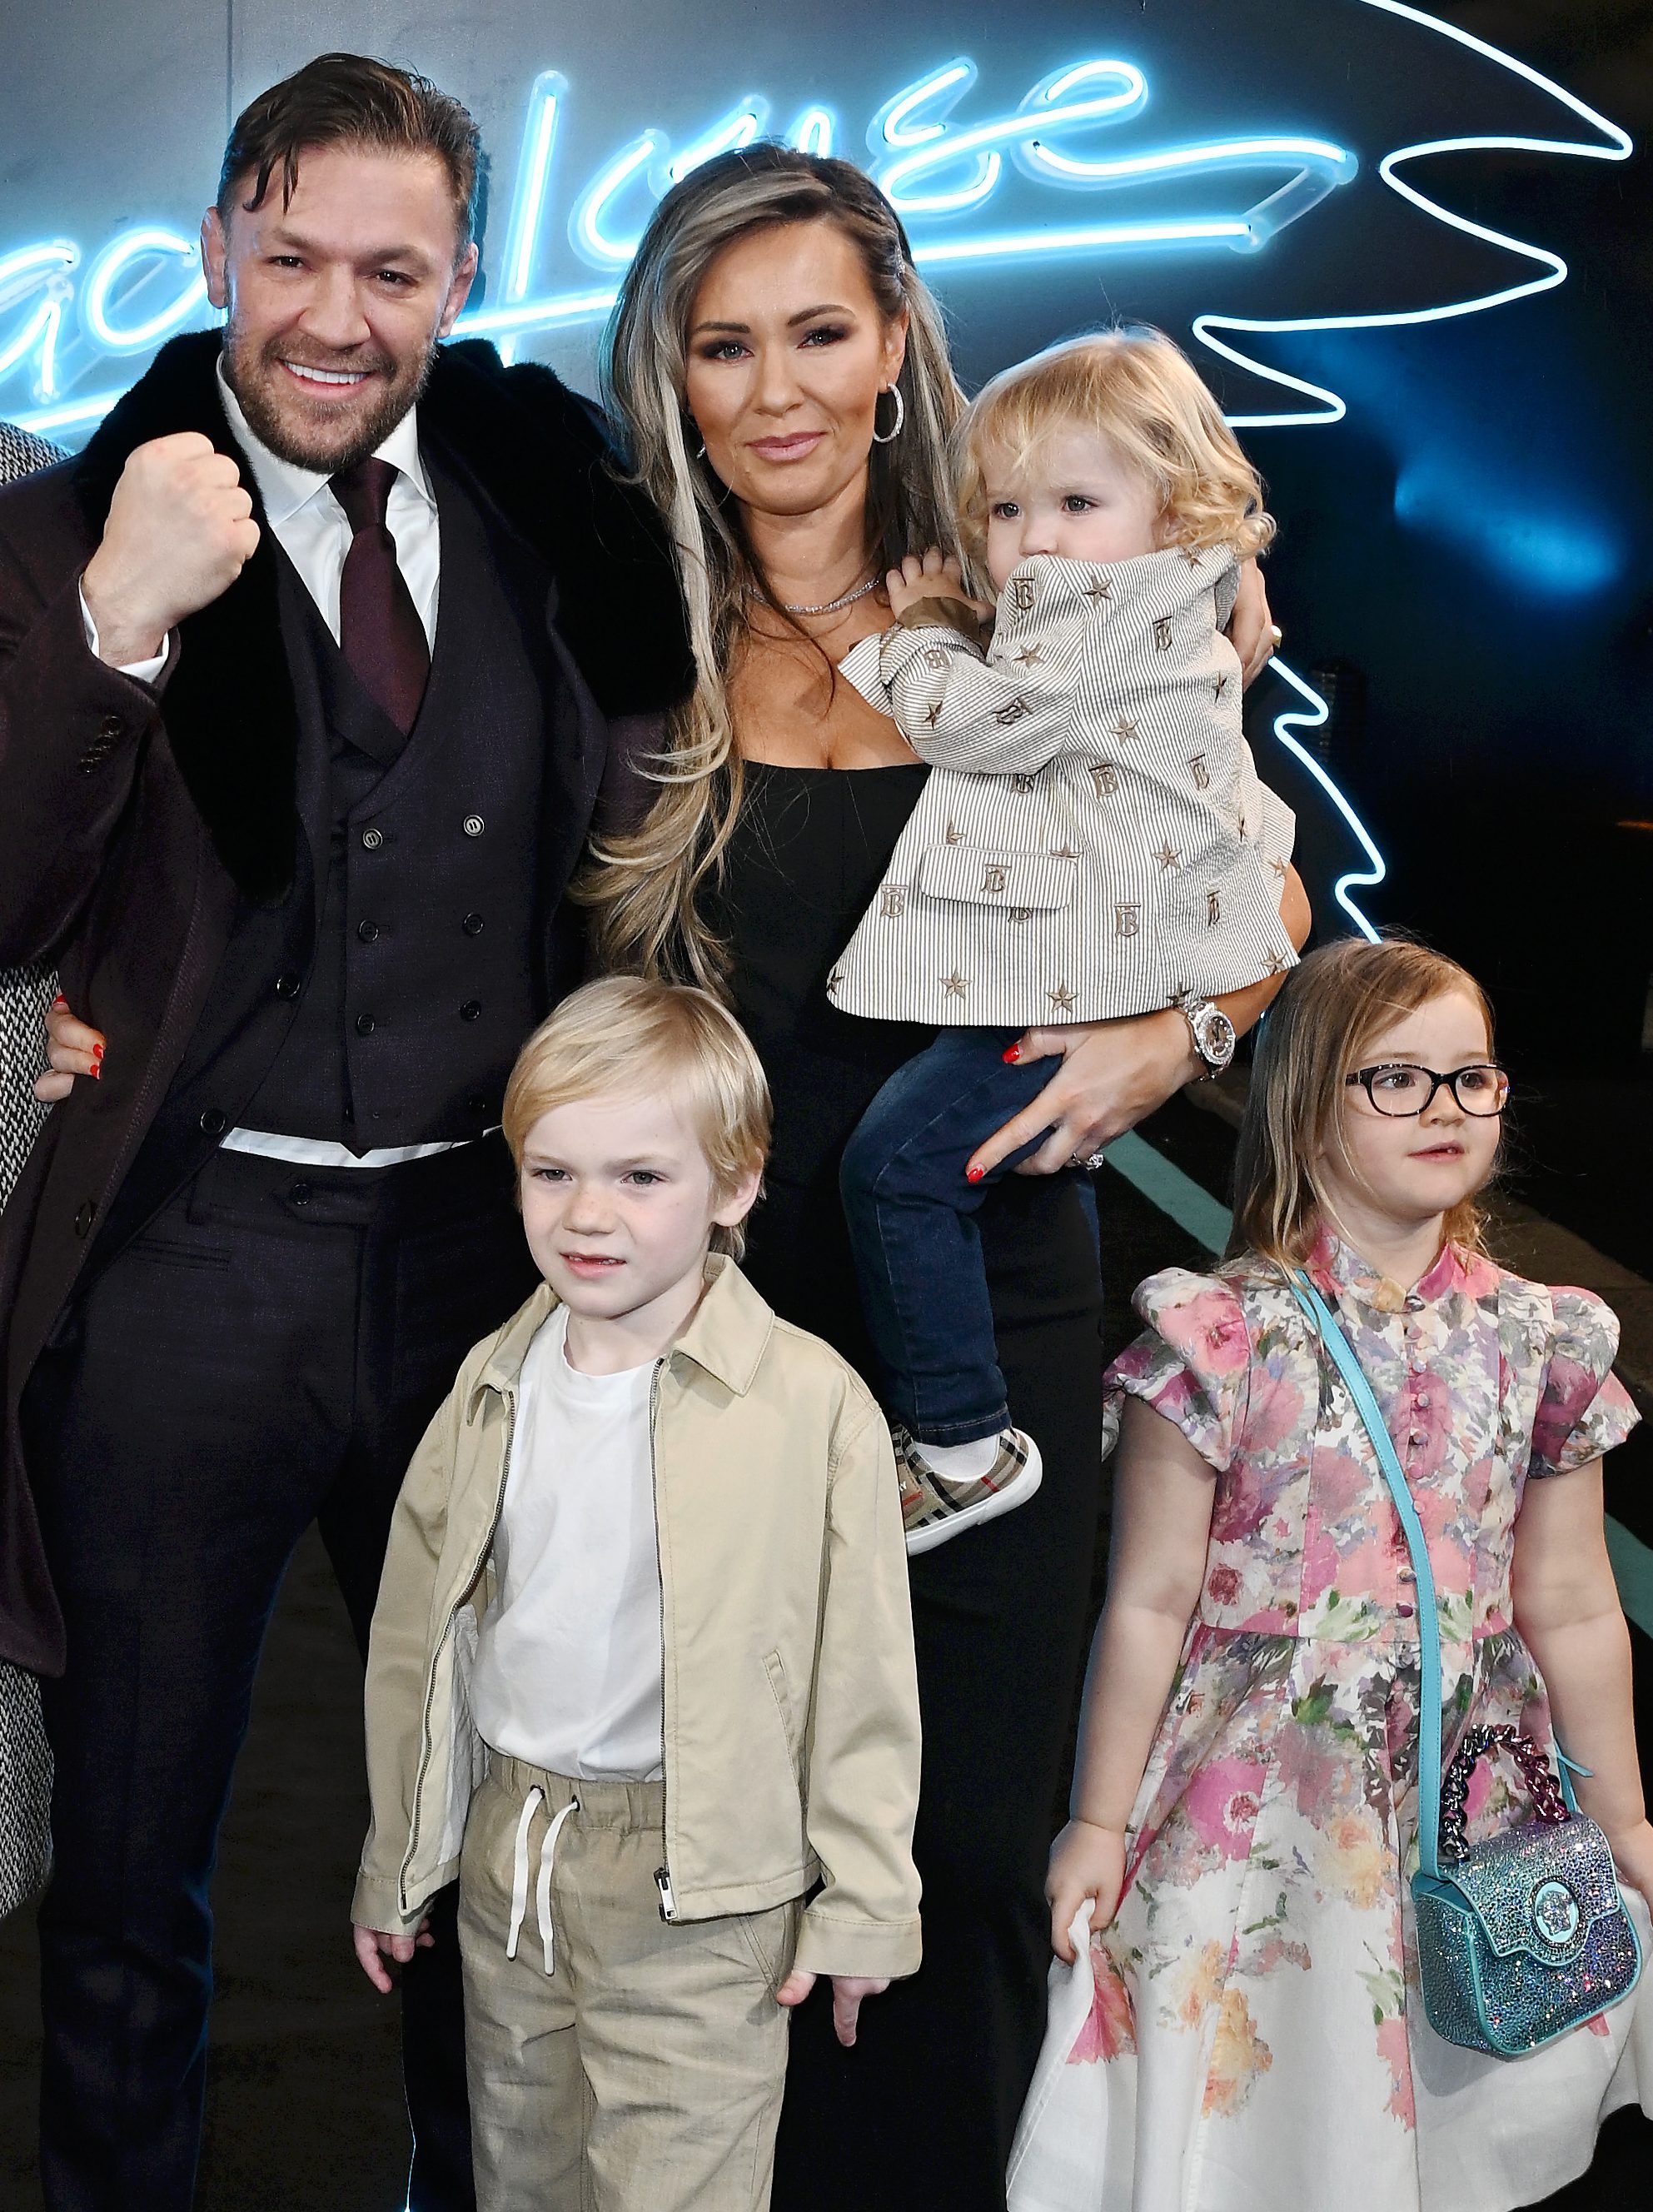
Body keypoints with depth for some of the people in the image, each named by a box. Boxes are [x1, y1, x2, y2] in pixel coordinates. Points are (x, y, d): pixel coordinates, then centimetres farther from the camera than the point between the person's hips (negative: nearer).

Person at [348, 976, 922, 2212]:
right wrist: (397, 1864, 15)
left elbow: (862, 1670, -9)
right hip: (508, 1864, 5)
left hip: (696, 1891, -5)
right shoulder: (495, 1385, 2)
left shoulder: (810, 1403, -14)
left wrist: (862, 1903, -6)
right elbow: (421, 1635, 11)